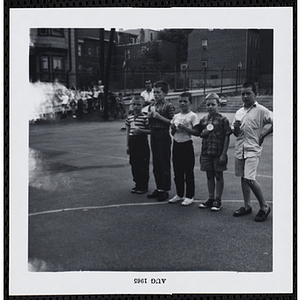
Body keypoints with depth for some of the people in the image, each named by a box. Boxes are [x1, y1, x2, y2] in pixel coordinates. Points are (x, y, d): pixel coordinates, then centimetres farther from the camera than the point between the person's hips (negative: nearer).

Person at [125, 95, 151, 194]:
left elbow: (150, 130, -8)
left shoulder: (145, 117, -8)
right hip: (132, 142, 6)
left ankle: (144, 186, 11)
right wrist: (128, 145, 13)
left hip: (142, 142, -6)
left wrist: (141, 131, -23)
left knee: (143, 166, 0)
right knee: (134, 165, 11)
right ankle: (137, 184, 24)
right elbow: (127, 132, 14)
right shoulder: (129, 118, 10)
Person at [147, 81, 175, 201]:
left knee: (165, 164, -2)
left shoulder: (168, 106, -7)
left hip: (163, 135, -7)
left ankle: (165, 190, 6)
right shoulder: (152, 105, 13)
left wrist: (159, 116, -18)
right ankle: (158, 188, 22)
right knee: (156, 164, 12)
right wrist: (149, 116, 0)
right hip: (153, 135, 7)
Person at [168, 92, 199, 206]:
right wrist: (173, 128, -6)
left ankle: (189, 196, 12)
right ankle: (179, 194, 25)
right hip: (176, 144, 6)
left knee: (189, 172, 2)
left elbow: (196, 132, -14)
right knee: (177, 171, 12)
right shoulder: (176, 116, 11)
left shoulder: (192, 116, -6)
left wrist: (184, 128, -22)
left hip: (187, 145, -6)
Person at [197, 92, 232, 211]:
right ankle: (210, 199, 24)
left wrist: (223, 154, -12)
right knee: (209, 176, 13)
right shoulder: (203, 120, 7)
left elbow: (227, 137, -7)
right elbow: (200, 134, 19)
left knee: (218, 176, 5)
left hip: (218, 153, -4)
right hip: (206, 152, 5)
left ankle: (218, 200, 15)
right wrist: (203, 133, -6)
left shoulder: (223, 120, -6)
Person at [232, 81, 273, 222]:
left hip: (253, 150, -6)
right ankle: (246, 206, 23)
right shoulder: (239, 112, 11)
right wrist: (235, 128, -5)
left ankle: (264, 206, 3)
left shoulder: (261, 110, -7)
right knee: (243, 178, 11)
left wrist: (264, 134, -9)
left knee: (250, 179, -14)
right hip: (240, 149, 7)